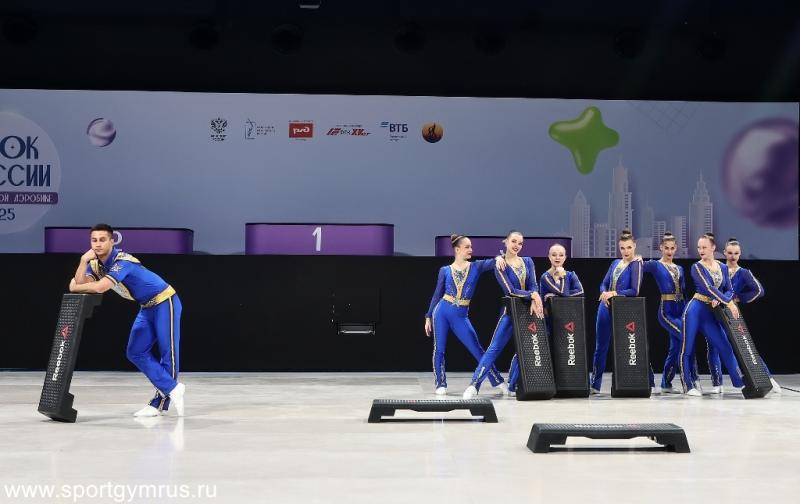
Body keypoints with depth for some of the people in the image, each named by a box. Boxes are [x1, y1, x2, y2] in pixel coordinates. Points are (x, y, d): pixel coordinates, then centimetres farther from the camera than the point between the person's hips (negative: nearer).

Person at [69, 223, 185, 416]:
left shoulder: (122, 261, -27)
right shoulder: (95, 263, -1)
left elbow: (100, 287, -38)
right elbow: (80, 285, -14)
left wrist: (75, 287, -20)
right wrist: (83, 261, -24)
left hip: (164, 302, -9)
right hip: (147, 307, 9)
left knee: (168, 351, -6)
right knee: (136, 353, 4)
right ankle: (172, 389, 5)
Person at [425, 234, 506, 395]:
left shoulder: (476, 267, 4)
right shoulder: (445, 270, 3)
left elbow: (490, 263, -12)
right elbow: (437, 295, 9)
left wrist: (498, 258, -36)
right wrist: (428, 317, 9)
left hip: (461, 316, 0)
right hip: (441, 312, 0)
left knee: (477, 350, 0)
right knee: (439, 349, 1)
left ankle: (498, 382, 7)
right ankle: (441, 385, 13)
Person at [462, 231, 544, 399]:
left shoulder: (528, 262, 9)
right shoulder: (500, 265, -5)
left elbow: (533, 285, -1)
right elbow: (510, 291, -13)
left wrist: (534, 302, -20)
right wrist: (533, 295, -19)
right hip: (510, 310, -5)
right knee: (495, 348, -13)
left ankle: (512, 386, 15)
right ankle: (474, 385, -17)